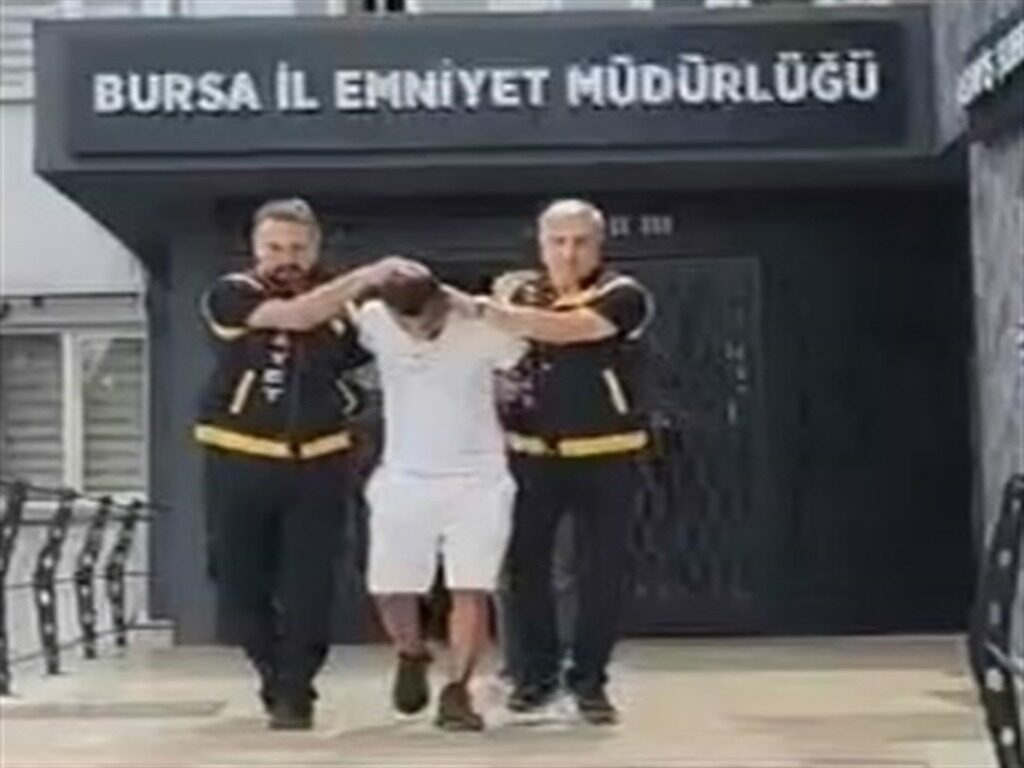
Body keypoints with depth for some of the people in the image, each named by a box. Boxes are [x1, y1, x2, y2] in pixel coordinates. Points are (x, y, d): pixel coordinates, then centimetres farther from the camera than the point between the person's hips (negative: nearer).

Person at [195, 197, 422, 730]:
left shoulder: (340, 302, 1)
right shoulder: (230, 295, -7)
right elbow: (295, 315, -23)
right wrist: (368, 275, -28)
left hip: (317, 464, 1)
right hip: (240, 462, 0)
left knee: (307, 588, -1)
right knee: (240, 584, 8)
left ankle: (294, 693, 13)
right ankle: (277, 677, 31)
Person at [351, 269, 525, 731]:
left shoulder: (482, 329, -17)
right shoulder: (373, 321, -12)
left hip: (477, 480, -2)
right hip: (403, 480, 3)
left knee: (471, 590, -8)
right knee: (390, 589, 8)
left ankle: (457, 693, 1)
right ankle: (411, 657, 38)